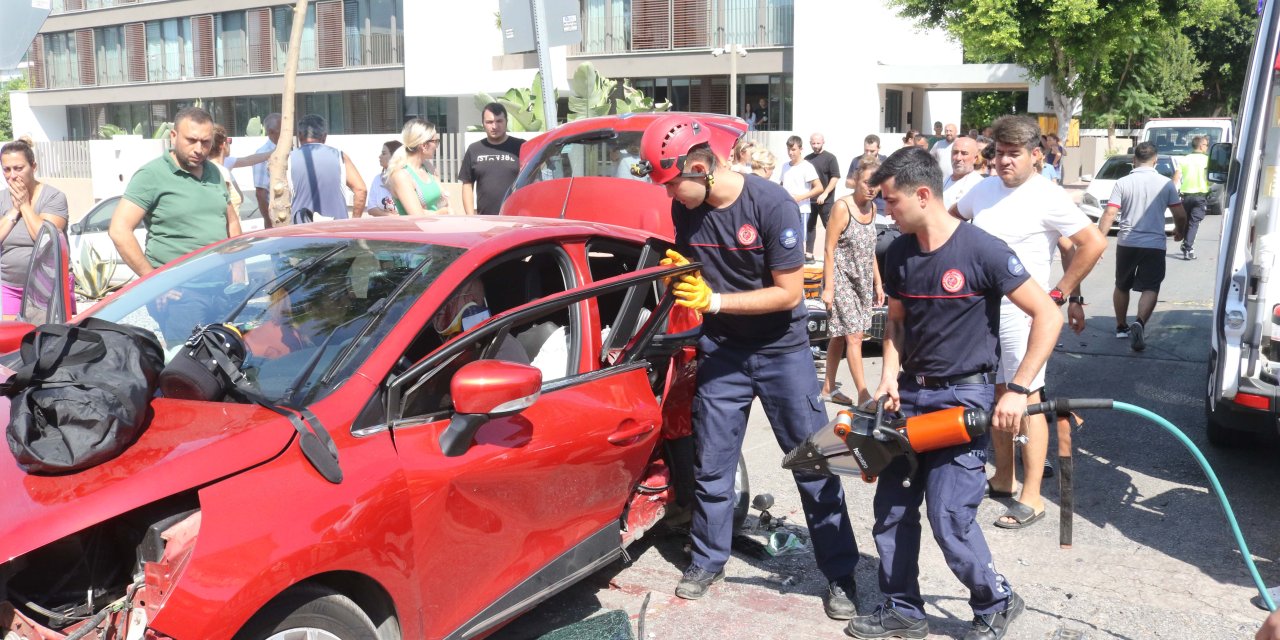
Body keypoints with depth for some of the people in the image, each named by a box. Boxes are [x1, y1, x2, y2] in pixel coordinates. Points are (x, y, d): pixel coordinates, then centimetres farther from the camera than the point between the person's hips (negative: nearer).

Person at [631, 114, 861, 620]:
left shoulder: (772, 205, -20)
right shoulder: (684, 210, -5)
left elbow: (789, 293, -19)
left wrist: (714, 300, -24)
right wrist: (678, 273, -12)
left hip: (782, 350, -4)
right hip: (721, 350, 4)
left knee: (813, 464, 1)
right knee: (711, 464, 10)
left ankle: (840, 574, 13)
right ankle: (708, 560, 28)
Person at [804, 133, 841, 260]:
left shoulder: (830, 158, -3)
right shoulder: (807, 159, 12)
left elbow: (835, 177, -10)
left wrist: (825, 194, -18)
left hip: (825, 200, -5)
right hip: (810, 199, 5)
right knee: (809, 226, 7)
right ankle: (809, 253, 11)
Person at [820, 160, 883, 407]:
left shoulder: (871, 207, 8)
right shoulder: (842, 207, -14)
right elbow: (829, 249, -14)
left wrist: (878, 283, 15)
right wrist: (828, 287, -17)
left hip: (862, 280, 7)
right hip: (841, 279, -7)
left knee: (840, 336, 12)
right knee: (854, 336, -9)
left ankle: (828, 388, 21)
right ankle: (863, 396, -6)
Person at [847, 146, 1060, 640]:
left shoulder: (981, 250, -16)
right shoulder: (899, 254, 3)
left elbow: (1047, 316, -14)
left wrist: (1018, 390, -18)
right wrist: (890, 376, 1)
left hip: (964, 398, -6)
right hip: (910, 394, 7)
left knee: (950, 517, -7)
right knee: (890, 509, 9)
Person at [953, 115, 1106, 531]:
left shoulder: (1047, 197, -11)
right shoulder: (983, 190, 8)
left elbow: (1094, 243, -15)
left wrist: (1063, 294, -11)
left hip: (1022, 313, -7)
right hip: (980, 307, 7)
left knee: (1025, 399, -4)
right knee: (998, 394, 15)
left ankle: (1031, 499, 1)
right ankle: (1002, 479, 28)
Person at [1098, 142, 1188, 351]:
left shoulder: (1122, 183, -3)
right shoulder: (1166, 184, 0)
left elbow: (1109, 215, -11)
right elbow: (1180, 215, 2)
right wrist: (1179, 231, 22)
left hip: (1126, 243, 1)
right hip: (1154, 244, -1)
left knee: (1122, 287, 18)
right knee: (1150, 289, 0)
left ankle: (1121, 327, 29)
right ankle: (1139, 323, -25)